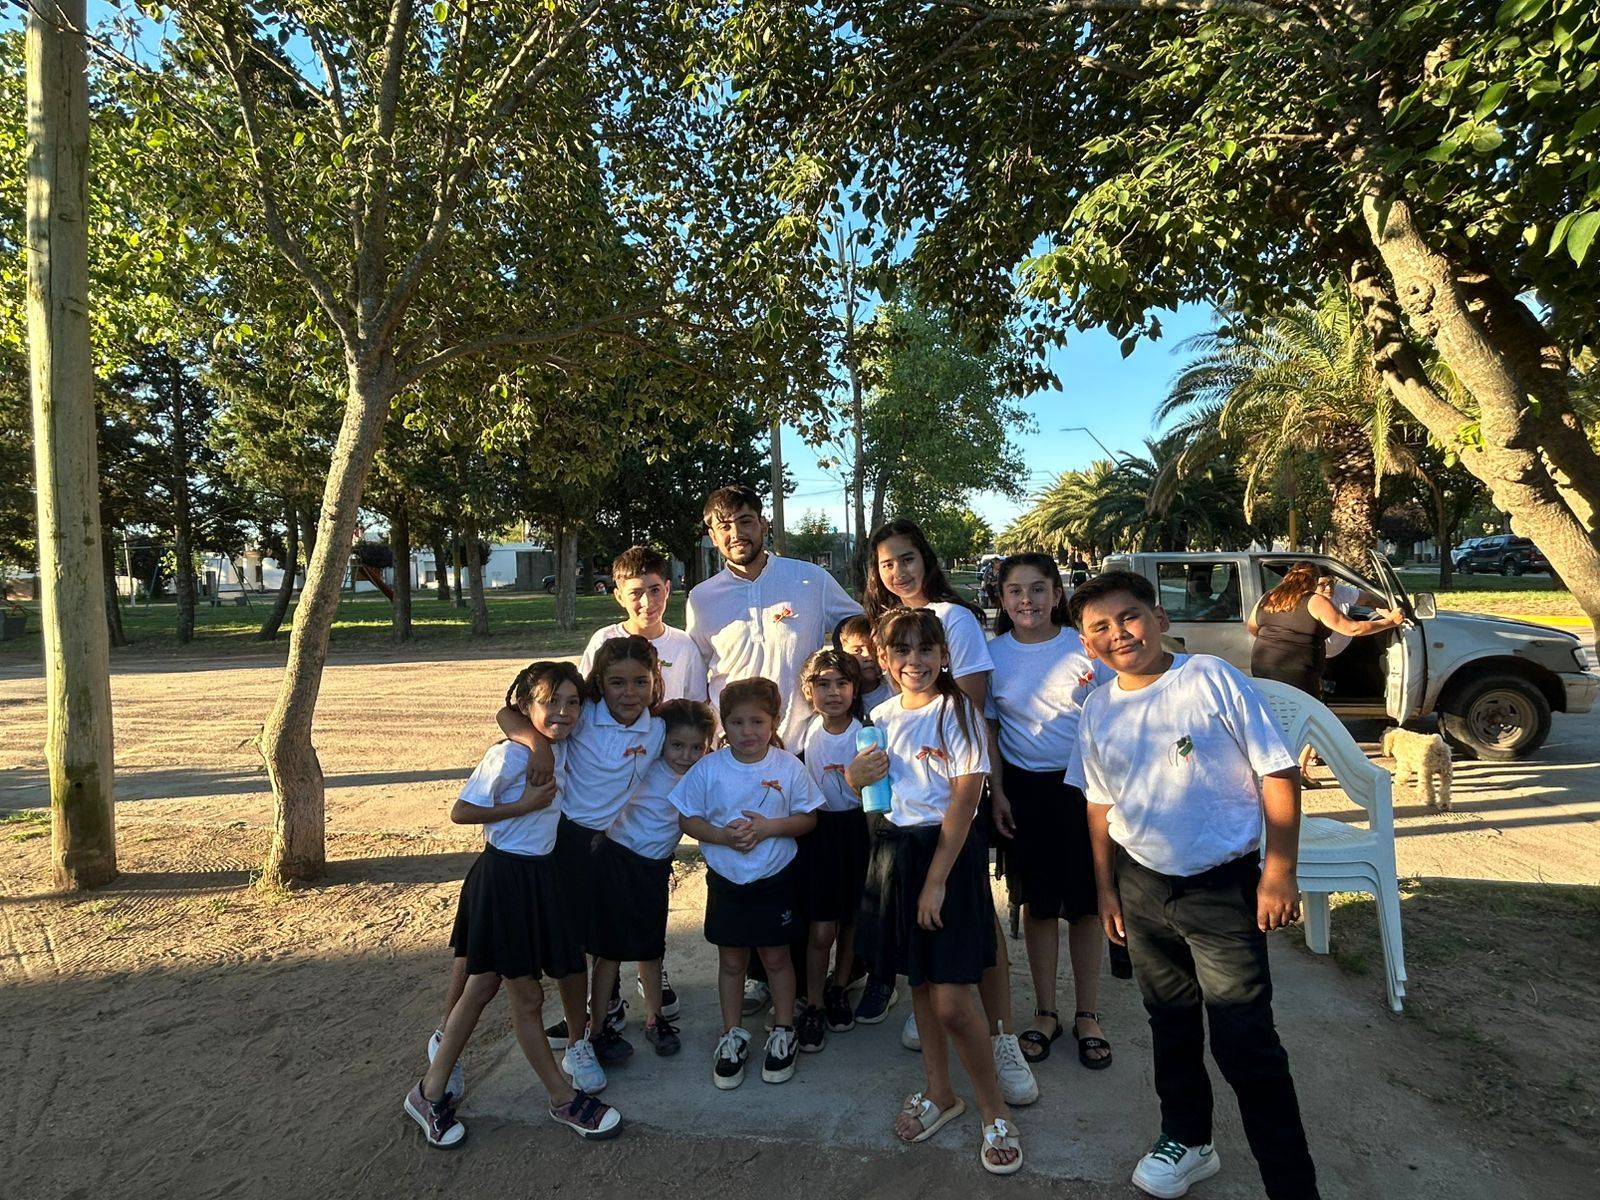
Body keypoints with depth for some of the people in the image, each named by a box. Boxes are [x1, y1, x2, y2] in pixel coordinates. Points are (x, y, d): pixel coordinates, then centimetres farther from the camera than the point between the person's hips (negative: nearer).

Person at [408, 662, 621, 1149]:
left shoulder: (560, 748, 3)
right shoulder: (508, 754, -19)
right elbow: (460, 812, -15)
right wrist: (524, 806, -18)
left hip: (540, 873, 7)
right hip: (503, 876, -7)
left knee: (481, 987, 18)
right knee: (527, 996, 6)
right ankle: (564, 1099, 21)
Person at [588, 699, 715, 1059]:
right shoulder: (644, 766, -17)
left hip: (656, 868, 4)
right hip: (618, 861, -4)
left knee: (651, 948, 19)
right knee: (610, 949, 4)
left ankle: (655, 1018, 35)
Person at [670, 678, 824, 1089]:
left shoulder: (789, 767, -10)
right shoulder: (708, 768, -10)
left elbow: (808, 819, -5)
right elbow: (688, 820, -4)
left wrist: (768, 827, -21)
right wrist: (723, 835, -20)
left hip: (775, 878, -1)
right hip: (725, 880, 1)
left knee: (776, 957, 12)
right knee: (731, 960, 14)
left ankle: (783, 1033, 32)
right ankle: (733, 1036, 32)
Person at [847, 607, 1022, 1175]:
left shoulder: (957, 712, -11)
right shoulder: (881, 718, 6)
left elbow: (964, 801, -15)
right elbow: (868, 788, 19)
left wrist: (936, 881, -17)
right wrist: (857, 775, -6)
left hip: (950, 851, -5)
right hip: (895, 850, 6)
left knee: (953, 1001, -6)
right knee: (919, 983, 16)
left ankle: (994, 1110, 17)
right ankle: (939, 1092, 36)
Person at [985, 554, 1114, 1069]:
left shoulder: (1086, 647, -5)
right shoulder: (993, 654, -2)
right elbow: (989, 728, 3)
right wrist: (997, 792, -2)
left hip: (1082, 785, -1)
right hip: (1025, 788, 1)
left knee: (1085, 903, 8)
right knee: (1038, 904, 11)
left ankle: (1087, 1015, 25)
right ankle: (1045, 1012, 27)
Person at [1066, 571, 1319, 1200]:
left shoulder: (1212, 679, -14)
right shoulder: (1098, 709, 0)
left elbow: (1278, 773, -11)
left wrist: (1279, 873, -13)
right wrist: (1106, 888, 11)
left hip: (1223, 887, -5)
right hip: (1142, 887, 5)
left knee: (1246, 1045, -2)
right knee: (1170, 1026, 20)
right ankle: (1187, 1140, 41)